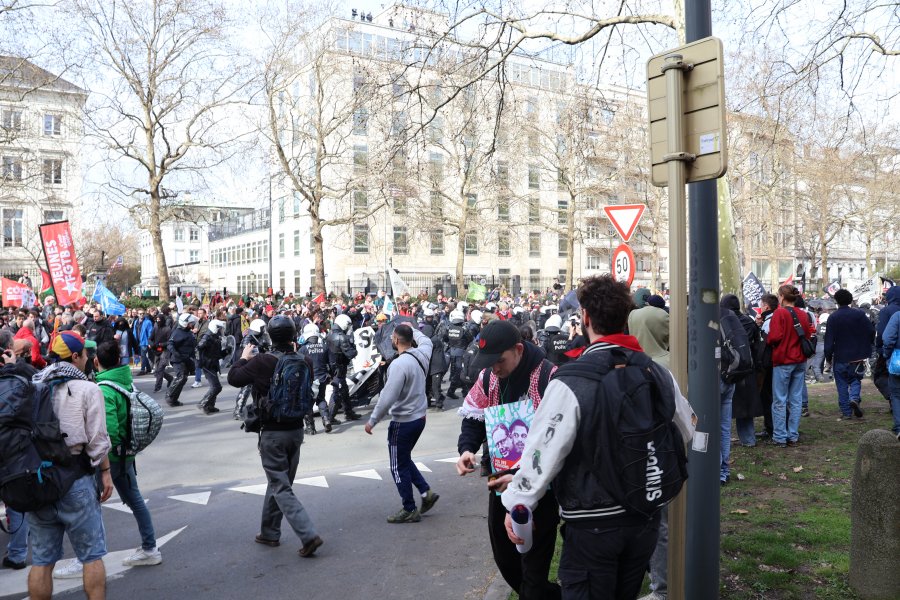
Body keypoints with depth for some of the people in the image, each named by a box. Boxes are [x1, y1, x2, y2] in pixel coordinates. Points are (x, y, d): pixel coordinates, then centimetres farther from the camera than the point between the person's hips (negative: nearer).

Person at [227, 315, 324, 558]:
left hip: (272, 433, -5)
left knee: (281, 487, 0)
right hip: (296, 429, 5)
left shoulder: (261, 362, -18)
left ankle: (308, 535, -11)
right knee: (278, 481, 20)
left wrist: (244, 357, 13)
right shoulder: (304, 362, -5)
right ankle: (269, 532, 32)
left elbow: (233, 378, -5)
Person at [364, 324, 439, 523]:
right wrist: (412, 329, 33)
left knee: (399, 467, 6)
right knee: (405, 460, 25)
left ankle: (410, 510, 14)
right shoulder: (421, 355, -2)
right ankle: (426, 492, 20)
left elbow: (388, 397, -24)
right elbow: (426, 341, 25)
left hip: (403, 422, -8)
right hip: (419, 417, 8)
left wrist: (372, 421, -14)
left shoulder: (399, 364, -24)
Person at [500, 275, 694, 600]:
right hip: (645, 516, 6)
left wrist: (517, 504, -8)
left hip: (592, 524, -6)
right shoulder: (658, 373, -2)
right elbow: (685, 431, 12)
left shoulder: (570, 382, -21)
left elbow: (543, 451, -21)